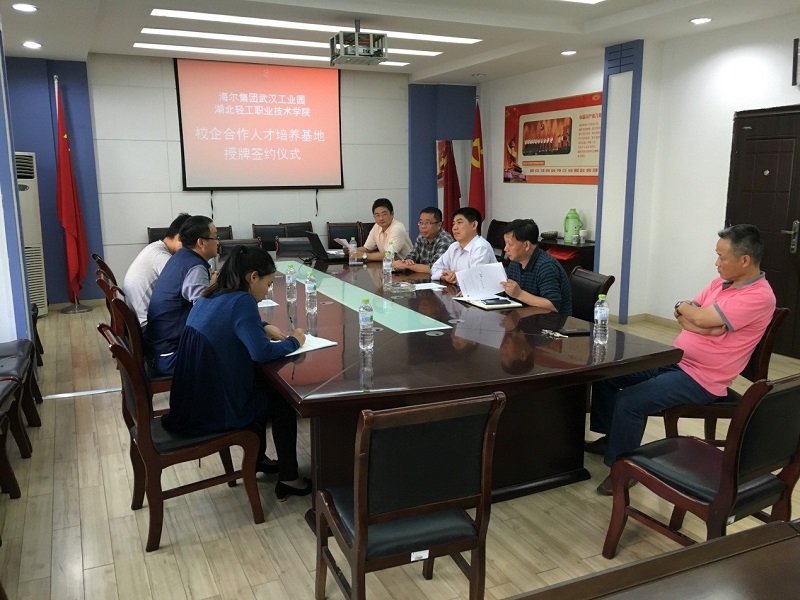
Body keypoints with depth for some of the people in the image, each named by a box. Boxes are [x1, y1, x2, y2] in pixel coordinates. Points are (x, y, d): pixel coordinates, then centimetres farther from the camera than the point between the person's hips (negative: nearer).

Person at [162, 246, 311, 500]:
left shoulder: (210, 296, 8)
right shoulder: (241, 300, -19)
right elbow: (261, 352, -28)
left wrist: (263, 327, 13)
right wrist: (293, 341, -10)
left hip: (190, 403, 9)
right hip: (213, 411, -9)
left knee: (262, 389, 30)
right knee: (284, 401, 13)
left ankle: (257, 459, 44)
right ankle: (288, 479, 21)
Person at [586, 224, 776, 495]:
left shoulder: (759, 297, -20)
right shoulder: (722, 282, 9)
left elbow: (700, 318, -27)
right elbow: (682, 317, 8)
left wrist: (685, 307, -4)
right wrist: (705, 326, -13)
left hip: (701, 379, -9)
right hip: (675, 360, 10)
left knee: (629, 402, -25)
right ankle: (613, 438, 23)